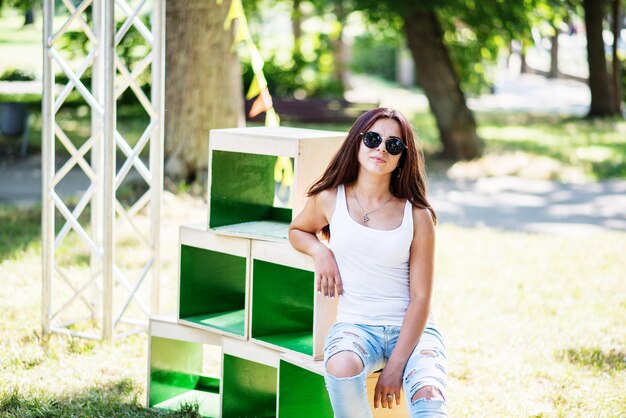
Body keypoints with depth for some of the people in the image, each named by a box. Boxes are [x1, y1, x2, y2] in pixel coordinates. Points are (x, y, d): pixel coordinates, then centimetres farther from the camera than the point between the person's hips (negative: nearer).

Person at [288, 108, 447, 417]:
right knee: (342, 367, -35)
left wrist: (395, 366, -15)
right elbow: (297, 230, 26)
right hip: (355, 325, 1)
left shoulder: (417, 216, -1)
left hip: (411, 328, -1)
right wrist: (320, 252, 1)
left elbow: (420, 298, -4)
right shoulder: (330, 199, 4)